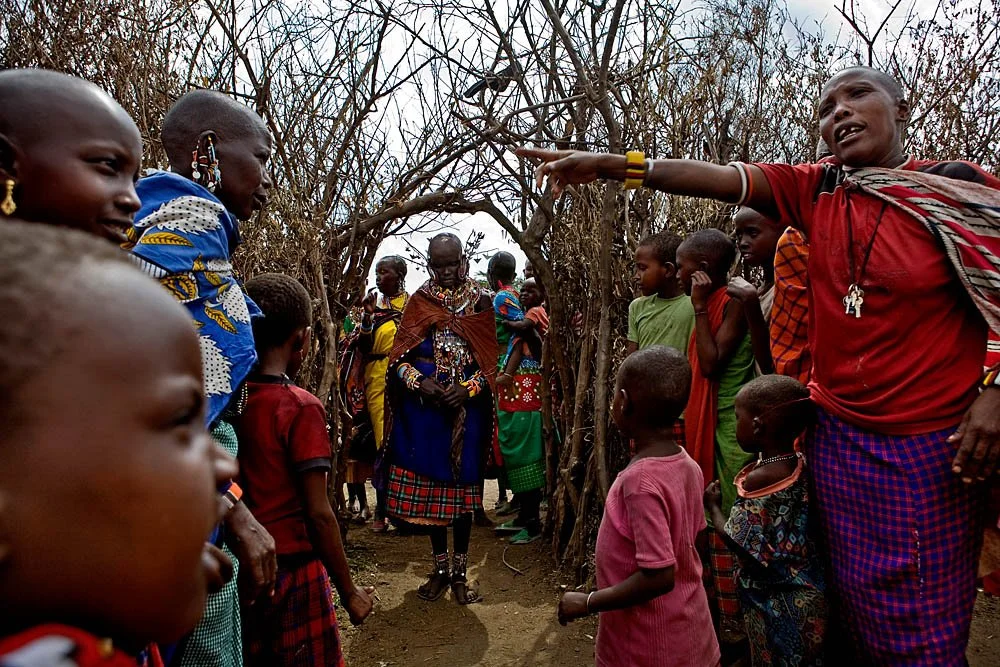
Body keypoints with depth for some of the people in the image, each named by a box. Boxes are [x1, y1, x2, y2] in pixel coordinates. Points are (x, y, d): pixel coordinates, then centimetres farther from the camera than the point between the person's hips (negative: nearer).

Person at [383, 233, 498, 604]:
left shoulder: (480, 302, 3)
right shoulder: (419, 302, 5)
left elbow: (489, 361, 1)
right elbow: (400, 357, 2)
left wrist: (467, 389, -15)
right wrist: (420, 382, -15)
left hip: (466, 406, -1)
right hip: (424, 406, 1)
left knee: (462, 487, 5)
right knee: (430, 486, 7)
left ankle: (460, 572, 19)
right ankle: (440, 568, 23)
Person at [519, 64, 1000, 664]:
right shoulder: (815, 190, 1)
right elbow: (715, 177, -10)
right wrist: (608, 164, -18)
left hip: (933, 441, -3)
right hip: (840, 434, 3)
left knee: (927, 619, 9)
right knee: (856, 598, 17)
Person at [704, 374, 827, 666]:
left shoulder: (758, 479, -26)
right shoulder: (799, 463, -5)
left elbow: (736, 540, -19)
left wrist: (713, 506, -4)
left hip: (775, 601, -7)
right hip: (806, 592, 7)